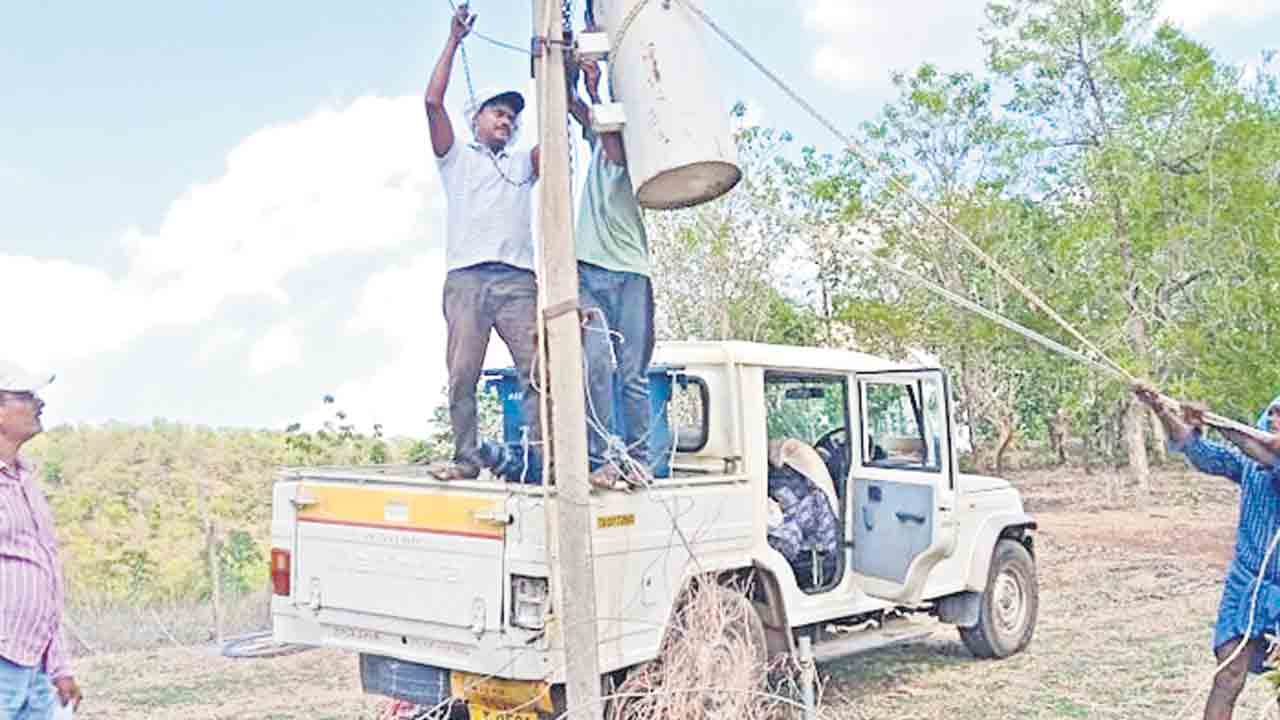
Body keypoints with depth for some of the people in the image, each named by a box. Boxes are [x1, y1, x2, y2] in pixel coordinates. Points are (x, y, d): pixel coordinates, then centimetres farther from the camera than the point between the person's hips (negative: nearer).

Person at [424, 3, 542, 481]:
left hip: (518, 279, 2)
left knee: (537, 370, -11)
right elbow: (433, 102, 8)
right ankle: (465, 459, -1)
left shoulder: (523, 165, 29)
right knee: (462, 376, -6)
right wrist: (454, 40, 9)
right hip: (467, 278, -2)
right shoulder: (457, 159, 21)